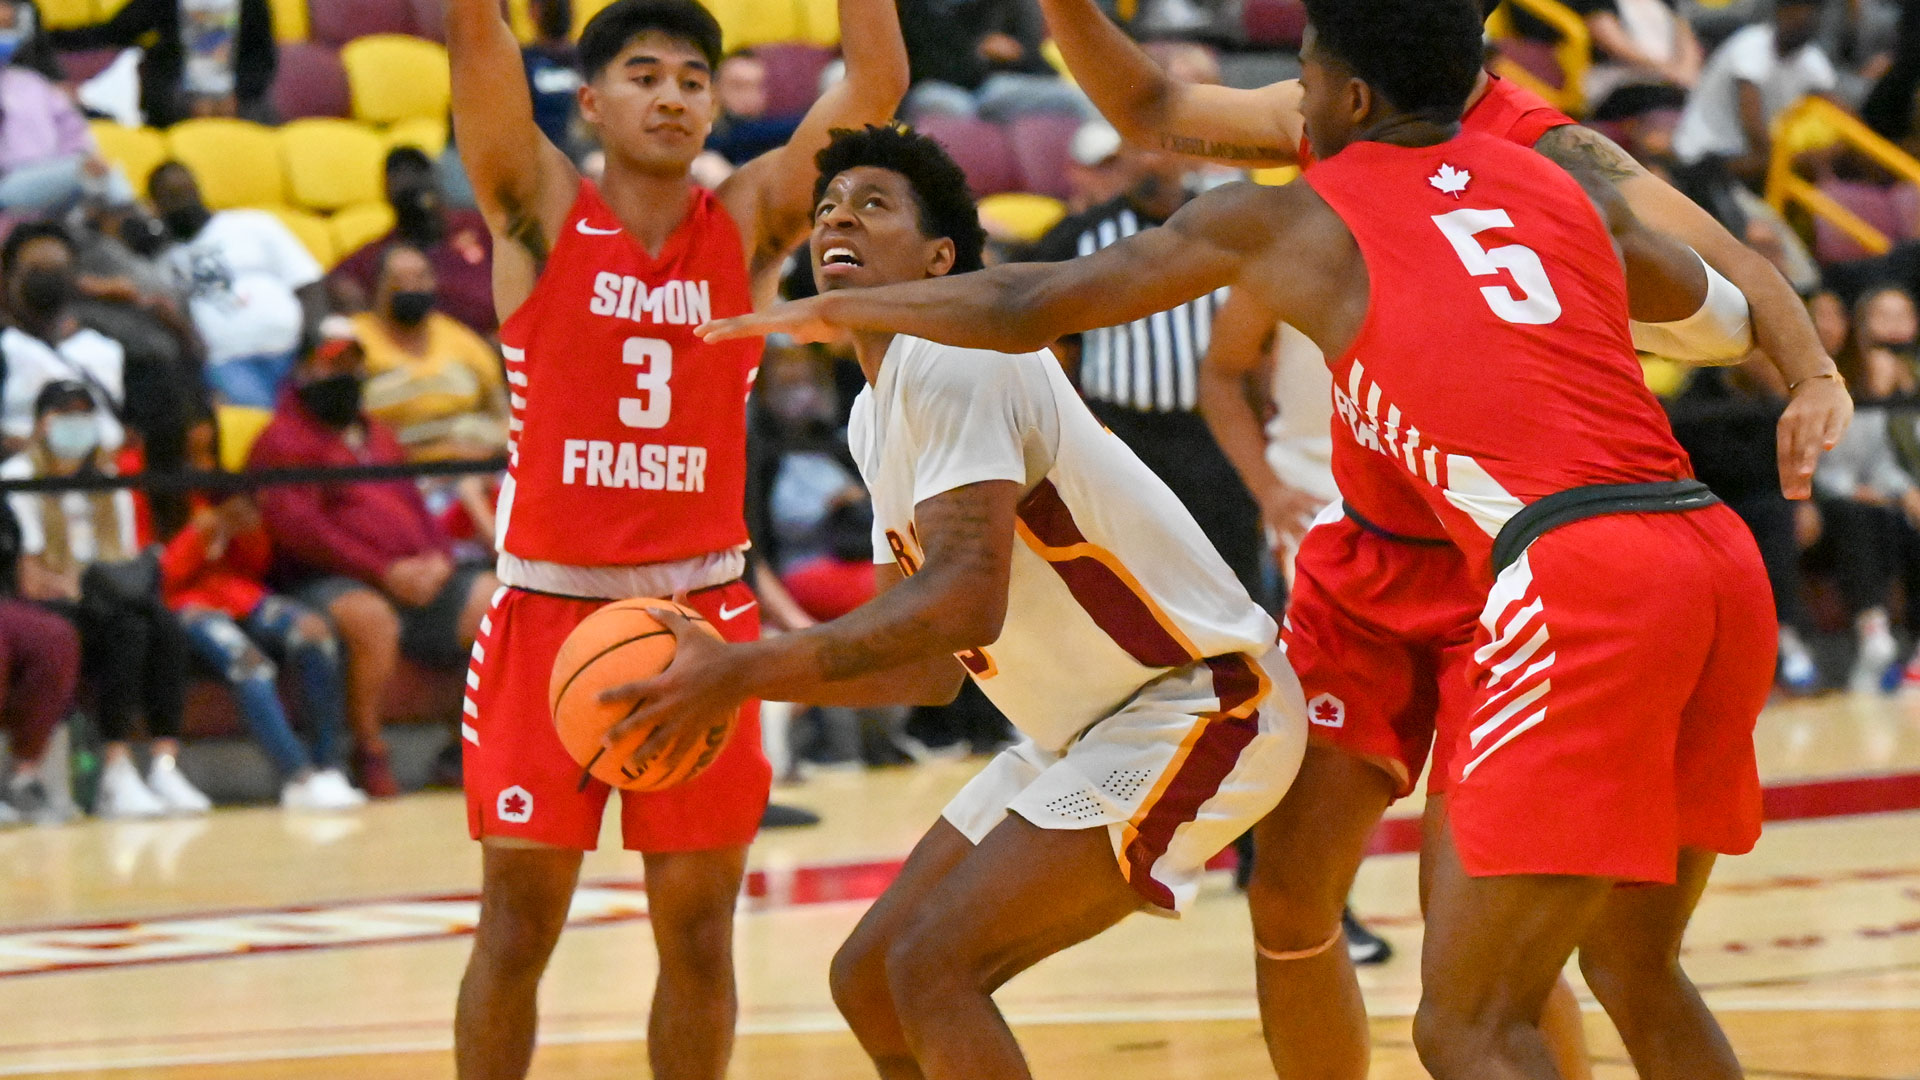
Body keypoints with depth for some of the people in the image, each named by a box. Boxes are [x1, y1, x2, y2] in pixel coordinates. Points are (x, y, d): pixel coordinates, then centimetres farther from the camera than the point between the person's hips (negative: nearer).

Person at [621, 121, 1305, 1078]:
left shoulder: (953, 356, -18)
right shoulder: (876, 415, 12)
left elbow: (964, 600, -29)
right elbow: (930, 665, 15)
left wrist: (742, 674, -29)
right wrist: (733, 674, 2)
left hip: (1194, 710, -10)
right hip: (1088, 729, 10)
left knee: (932, 966, -20)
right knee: (867, 980, 8)